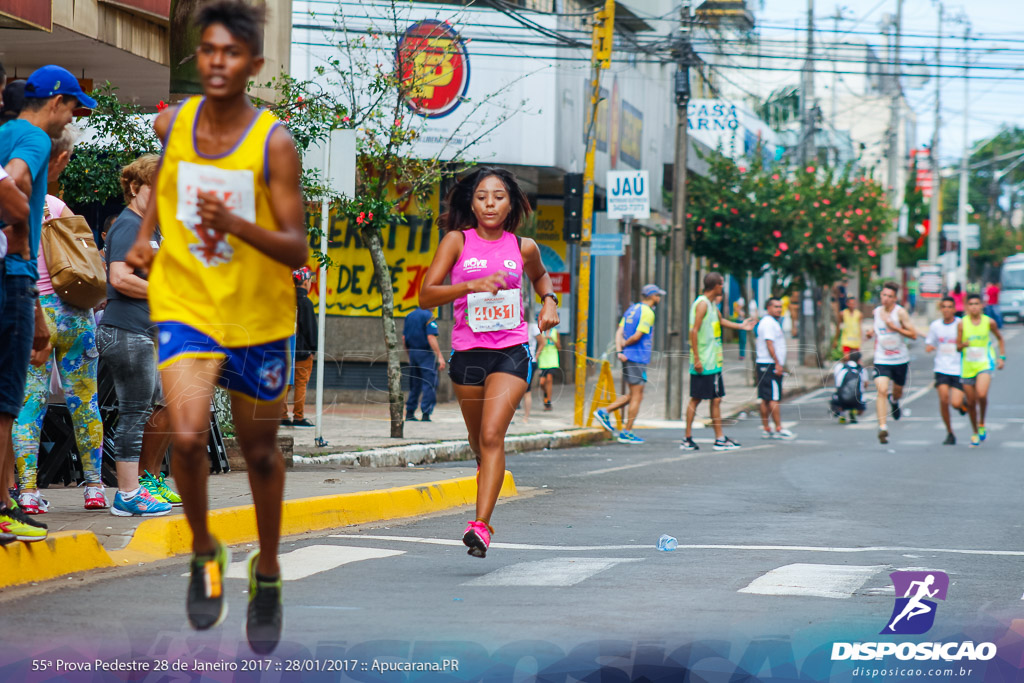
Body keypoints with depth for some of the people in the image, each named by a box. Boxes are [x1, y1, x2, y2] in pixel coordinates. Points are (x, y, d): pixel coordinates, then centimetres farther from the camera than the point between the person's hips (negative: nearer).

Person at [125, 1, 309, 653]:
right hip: (184, 305, 1)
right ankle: (204, 551, 8)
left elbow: (296, 249, -18)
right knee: (188, 437, -19)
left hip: (259, 315, -1)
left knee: (260, 450, 13)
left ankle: (267, 574, 35)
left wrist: (234, 225, -33)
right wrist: (146, 235, 12)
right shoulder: (171, 123, -4)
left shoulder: (274, 142, -15)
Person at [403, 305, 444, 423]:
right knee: (429, 384, -4)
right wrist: (440, 356, -19)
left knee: (414, 384, 14)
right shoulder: (428, 316, -10)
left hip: (412, 352, 7)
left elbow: (404, 337, 14)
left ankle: (409, 412, 13)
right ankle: (425, 414, -9)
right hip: (426, 353, -7)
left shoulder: (409, 316, 12)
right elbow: (431, 337, -19)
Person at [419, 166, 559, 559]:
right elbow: (426, 296, -10)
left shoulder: (523, 247, 5)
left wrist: (549, 301, 9)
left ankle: (481, 526, -23)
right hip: (467, 351, 1)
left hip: (512, 352, -1)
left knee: (492, 435, -18)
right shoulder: (457, 241, -1)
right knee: (478, 442, 16)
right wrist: (471, 285, -23)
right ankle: (488, 471, 52)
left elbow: (539, 275, 30)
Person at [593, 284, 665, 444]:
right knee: (636, 396, -1)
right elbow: (637, 336, -18)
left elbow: (619, 332, 7)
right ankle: (627, 433, 0)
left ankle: (604, 412, 9)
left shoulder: (631, 309, 15)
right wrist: (624, 345, -2)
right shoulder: (647, 312, -11)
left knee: (633, 395, 17)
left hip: (627, 357, 9)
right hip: (638, 358, -9)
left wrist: (619, 350, -4)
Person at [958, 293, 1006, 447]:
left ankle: (982, 423, 1)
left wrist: (1002, 357, 8)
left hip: (985, 363, -2)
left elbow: (1000, 338, 16)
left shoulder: (989, 322, -1)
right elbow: (958, 346, 0)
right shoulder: (962, 323, -2)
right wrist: (963, 345, -22)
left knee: (982, 394, -25)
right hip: (968, 366, 2)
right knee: (971, 402, 7)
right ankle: (975, 433, 26)